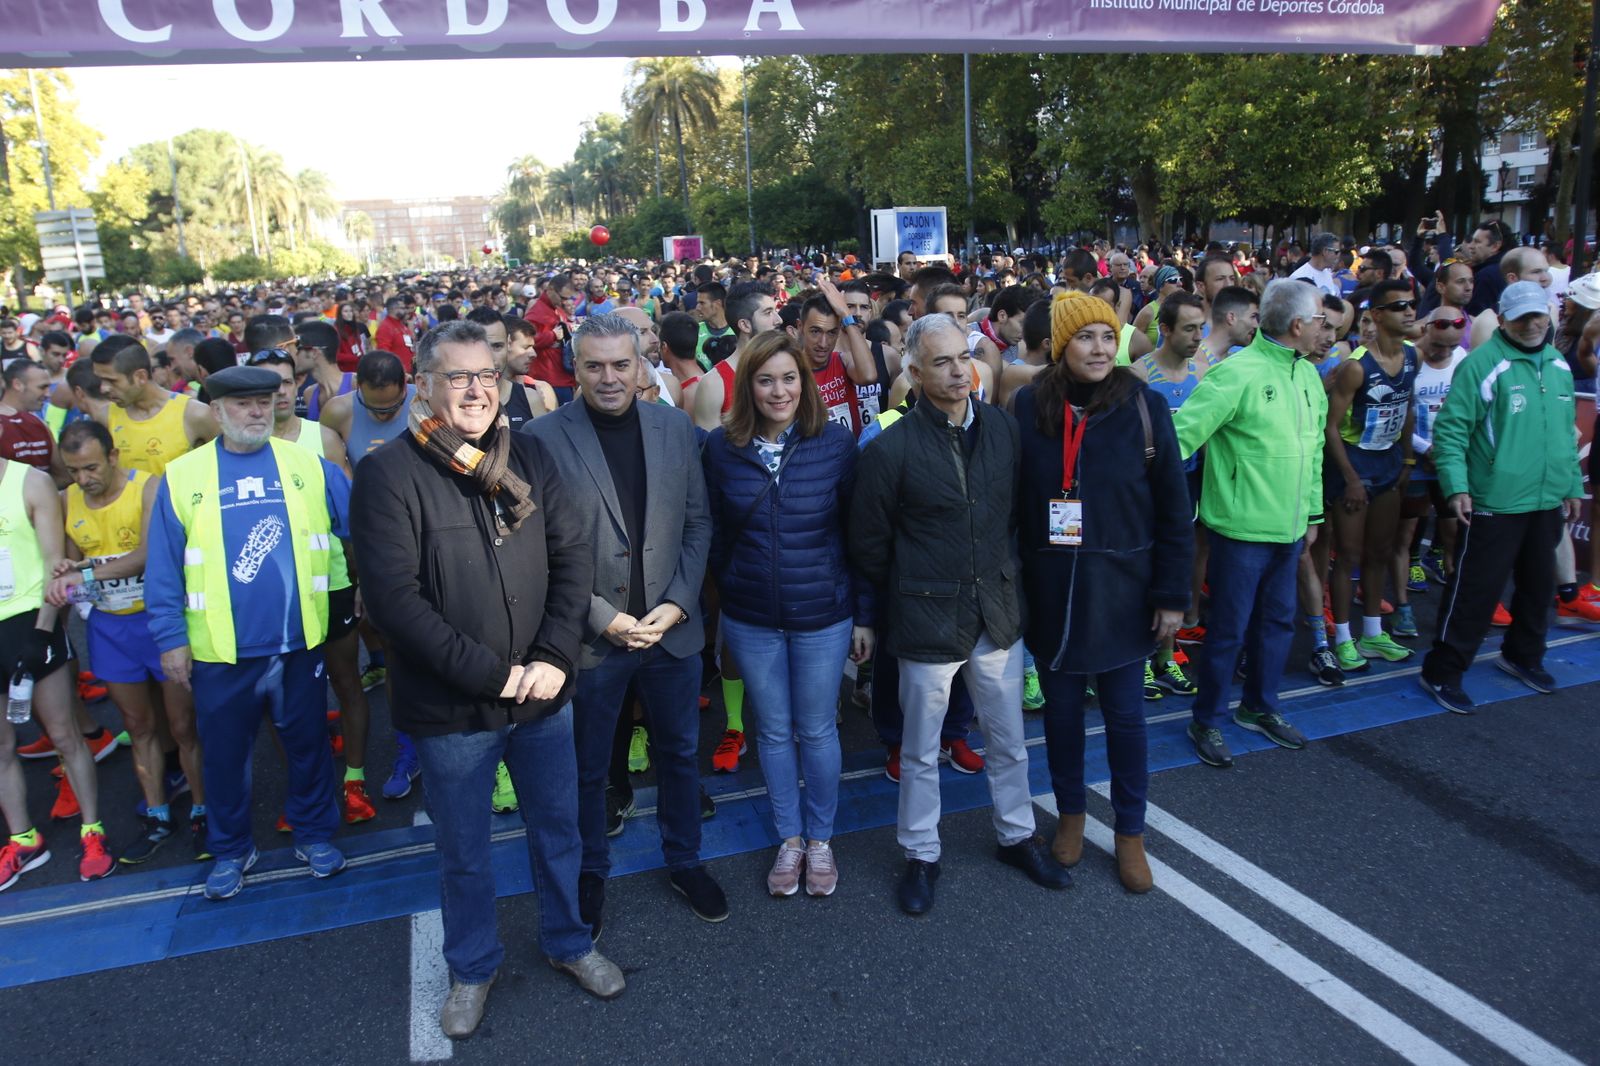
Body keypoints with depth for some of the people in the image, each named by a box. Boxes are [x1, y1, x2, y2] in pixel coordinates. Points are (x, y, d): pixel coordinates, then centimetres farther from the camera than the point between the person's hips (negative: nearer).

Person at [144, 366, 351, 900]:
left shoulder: (309, 466, 1)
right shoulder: (183, 476, -1)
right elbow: (163, 568, -1)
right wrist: (170, 638, -3)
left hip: (299, 640, 1)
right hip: (221, 650, 0)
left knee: (308, 743, 14)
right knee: (225, 752, 13)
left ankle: (314, 833, 34)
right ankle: (230, 850, 33)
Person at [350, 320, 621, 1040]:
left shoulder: (528, 455, -1)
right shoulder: (389, 473, -12)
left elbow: (573, 557, 0)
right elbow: (394, 596, -17)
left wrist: (554, 658, -12)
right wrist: (489, 674, -18)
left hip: (543, 692, 3)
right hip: (450, 708, -3)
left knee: (558, 830, 20)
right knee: (463, 853, 16)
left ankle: (568, 941, 44)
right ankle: (473, 967, 42)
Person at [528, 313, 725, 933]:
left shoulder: (674, 428, 0)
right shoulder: (545, 438, -10)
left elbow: (698, 522, 3)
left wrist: (677, 604, -9)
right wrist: (602, 618, -15)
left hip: (672, 627, 3)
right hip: (589, 638, -3)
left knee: (680, 752, 19)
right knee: (588, 767, 15)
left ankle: (684, 860, 41)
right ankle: (590, 874, 39)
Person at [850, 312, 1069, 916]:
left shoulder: (1003, 428, -2)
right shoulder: (892, 448, -14)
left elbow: (1018, 510, 10)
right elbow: (868, 544, -5)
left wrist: (1003, 572, 7)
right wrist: (912, 591, 4)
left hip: (998, 612, 4)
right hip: (927, 619, -4)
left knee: (1009, 741, 19)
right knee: (921, 752, 12)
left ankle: (1016, 835, 40)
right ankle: (920, 855, 31)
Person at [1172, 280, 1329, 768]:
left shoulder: (1308, 375, 10)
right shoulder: (1237, 373, -17)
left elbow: (1313, 448, 18)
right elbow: (1184, 432, -23)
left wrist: (1313, 511, 19)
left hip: (1289, 528, 8)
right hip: (1242, 527, -8)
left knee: (1278, 621, 18)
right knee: (1229, 629, 3)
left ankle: (1259, 708, 37)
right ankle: (1207, 722, 20)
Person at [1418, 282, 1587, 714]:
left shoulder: (1559, 367, 10)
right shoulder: (1482, 365, -13)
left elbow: (1566, 433, 18)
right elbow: (1451, 428, -16)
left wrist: (1573, 485, 18)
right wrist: (1456, 486, -23)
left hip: (1548, 502, 7)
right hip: (1494, 503, -7)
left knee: (1539, 585, 19)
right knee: (1477, 589, -4)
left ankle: (1523, 655, 39)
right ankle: (1441, 673, 6)